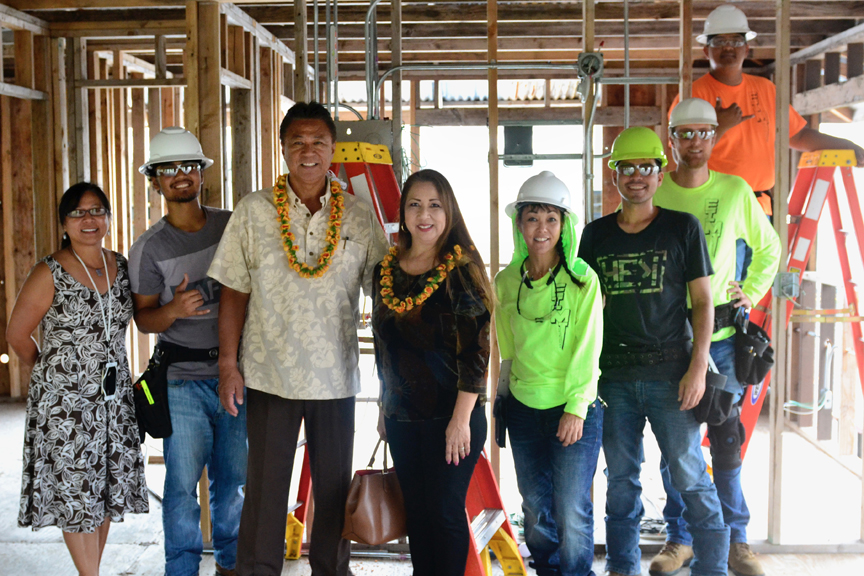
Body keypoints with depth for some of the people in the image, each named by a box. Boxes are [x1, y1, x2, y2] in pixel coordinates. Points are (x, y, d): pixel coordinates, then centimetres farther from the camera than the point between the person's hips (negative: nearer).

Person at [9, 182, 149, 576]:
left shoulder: (121, 266, 5)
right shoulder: (49, 274, -11)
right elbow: (17, 334, -3)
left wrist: (106, 366, 14)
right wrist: (51, 371, 7)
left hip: (113, 395, 5)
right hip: (64, 400, -5)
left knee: (108, 486, 11)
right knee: (74, 490, -1)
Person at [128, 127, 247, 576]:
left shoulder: (232, 226, 3)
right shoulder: (149, 248, -4)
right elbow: (143, 319, -2)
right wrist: (174, 309, -22)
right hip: (182, 379, -2)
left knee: (232, 476, 11)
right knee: (183, 481, -1)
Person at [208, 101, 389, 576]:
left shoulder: (359, 218, 0)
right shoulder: (253, 211, -1)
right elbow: (234, 292, 1)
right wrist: (228, 364, -4)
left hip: (336, 377, 1)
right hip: (269, 376, -1)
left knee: (334, 488, 13)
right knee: (264, 488, 8)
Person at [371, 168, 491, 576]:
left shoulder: (461, 270, -9)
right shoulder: (385, 270, 7)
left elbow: (475, 349, -13)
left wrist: (461, 419, -16)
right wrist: (384, 407, 16)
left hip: (452, 417, -5)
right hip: (402, 417, 5)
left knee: (445, 512, 0)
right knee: (416, 513, 12)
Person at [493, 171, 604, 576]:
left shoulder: (582, 280, -8)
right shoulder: (506, 281, 4)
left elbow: (587, 350, -9)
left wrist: (576, 407, -13)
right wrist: (505, 395, 13)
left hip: (574, 409, -4)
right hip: (524, 407, 4)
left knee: (572, 511, -4)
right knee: (535, 506, 13)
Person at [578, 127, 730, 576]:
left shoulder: (682, 228, 1)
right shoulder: (596, 235, 8)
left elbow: (702, 302, 0)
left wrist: (698, 367, -8)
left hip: (670, 374, -2)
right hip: (613, 376, 3)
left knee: (690, 478, -2)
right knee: (620, 479, 11)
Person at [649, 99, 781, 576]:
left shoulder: (735, 191, 4)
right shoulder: (652, 194, 0)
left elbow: (768, 246, 19)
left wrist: (752, 292, 8)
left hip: (720, 335, 1)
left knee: (727, 439, 5)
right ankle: (679, 537, 20)